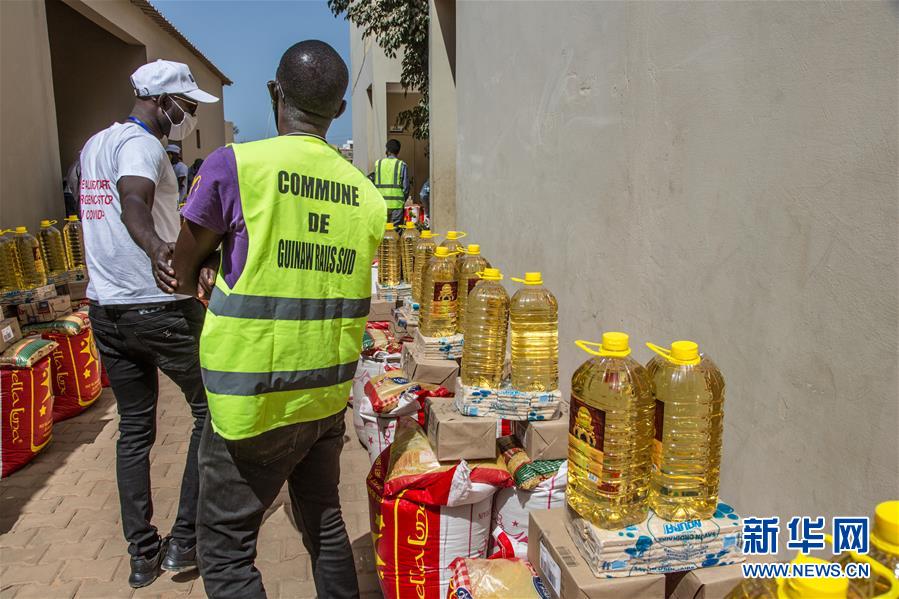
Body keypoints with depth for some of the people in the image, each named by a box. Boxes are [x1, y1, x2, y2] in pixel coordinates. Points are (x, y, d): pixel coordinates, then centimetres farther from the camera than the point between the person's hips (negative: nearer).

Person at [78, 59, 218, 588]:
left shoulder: (94, 144, 16)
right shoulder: (142, 145, -12)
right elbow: (134, 202, -33)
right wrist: (157, 249, -53)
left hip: (106, 307, 8)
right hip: (160, 308, -8)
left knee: (134, 429, 15)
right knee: (210, 409, 8)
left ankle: (142, 555, 21)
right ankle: (185, 540, 11)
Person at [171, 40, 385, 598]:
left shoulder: (233, 165, -13)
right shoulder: (366, 194, 1)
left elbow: (183, 275, -2)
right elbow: (343, 289, 7)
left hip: (254, 403, -5)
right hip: (329, 397, 5)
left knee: (226, 550, 11)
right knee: (324, 523, 24)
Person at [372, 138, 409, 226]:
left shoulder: (378, 163, 4)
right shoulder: (402, 165, -3)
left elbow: (373, 184, 7)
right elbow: (406, 186, -2)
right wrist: (404, 200, 13)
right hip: (397, 203, -2)